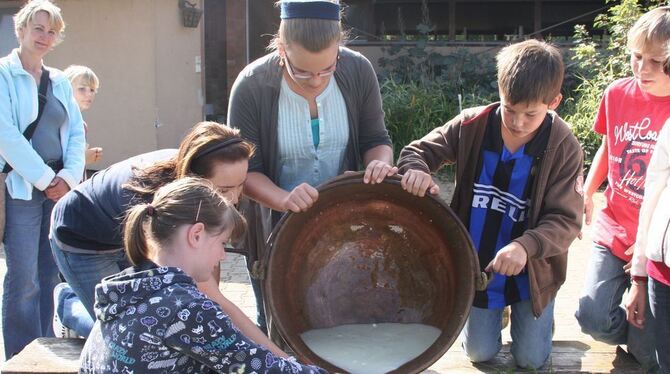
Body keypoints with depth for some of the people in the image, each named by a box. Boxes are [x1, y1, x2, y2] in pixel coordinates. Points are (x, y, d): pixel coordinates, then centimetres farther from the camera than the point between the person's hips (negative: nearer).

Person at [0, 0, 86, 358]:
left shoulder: (59, 81, 14)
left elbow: (76, 132, 11)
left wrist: (68, 176, -5)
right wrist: (45, 178, -14)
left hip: (59, 186, 5)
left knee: (50, 274, 8)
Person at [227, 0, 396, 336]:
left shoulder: (358, 72, -14)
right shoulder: (252, 86, -21)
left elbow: (376, 140, -3)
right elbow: (244, 169, -16)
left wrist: (380, 162, -27)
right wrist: (284, 198, -36)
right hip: (276, 231, -2)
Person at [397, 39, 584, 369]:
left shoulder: (563, 147, -18)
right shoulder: (472, 125, -15)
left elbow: (566, 220, -20)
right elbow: (419, 151, -6)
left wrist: (526, 246, -40)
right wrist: (415, 170, -32)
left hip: (531, 270, -1)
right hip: (477, 264, 1)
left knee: (531, 359, 10)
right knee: (479, 353, 12)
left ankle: (537, 313, 41)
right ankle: (494, 312, 44)